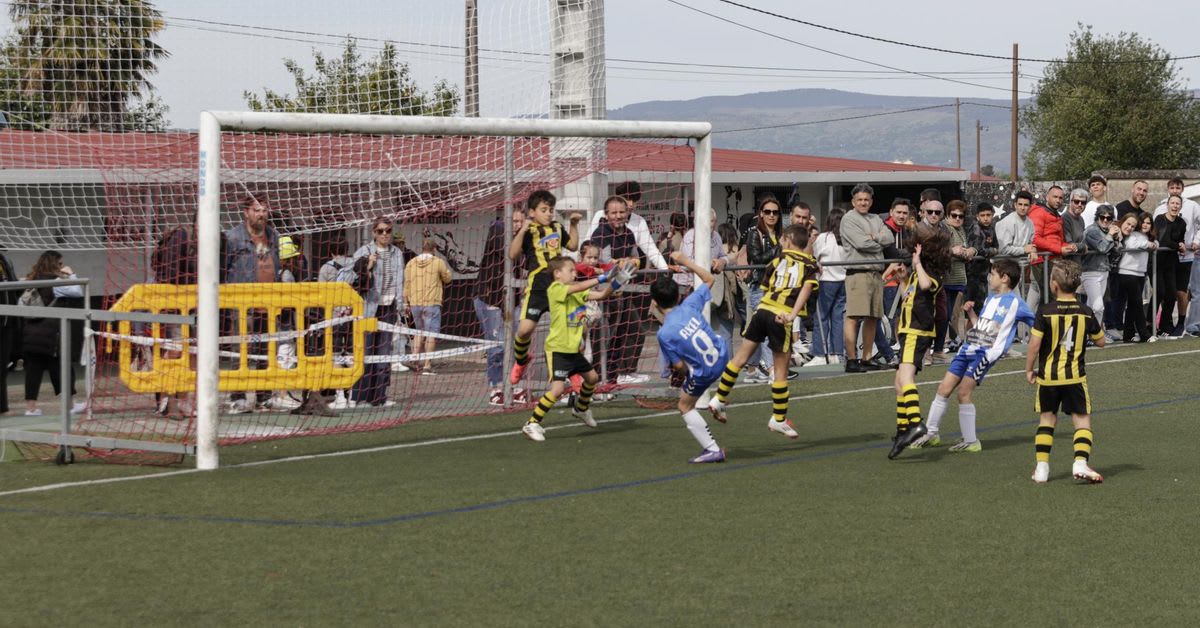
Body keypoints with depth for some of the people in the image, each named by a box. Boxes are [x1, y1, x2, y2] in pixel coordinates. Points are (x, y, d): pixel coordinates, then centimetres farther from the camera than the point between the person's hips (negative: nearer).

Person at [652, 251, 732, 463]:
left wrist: (681, 375, 9)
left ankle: (712, 450, 14)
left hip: (703, 372, -5)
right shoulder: (689, 305, -11)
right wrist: (686, 261, 10)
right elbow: (708, 279, 6)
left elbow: (679, 366, -14)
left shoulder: (665, 333, -21)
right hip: (722, 354, 5)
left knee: (685, 406, 17)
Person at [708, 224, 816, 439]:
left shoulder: (777, 260, 18)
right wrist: (793, 314, -20)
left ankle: (719, 400, 16)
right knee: (781, 369, 5)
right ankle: (778, 419, 12)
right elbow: (807, 287, -10)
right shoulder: (809, 266, 9)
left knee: (740, 357, 13)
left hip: (763, 309, 3)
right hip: (781, 318, -3)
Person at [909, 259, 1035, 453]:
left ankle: (971, 441, -2)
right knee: (944, 388, 5)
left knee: (964, 393, -13)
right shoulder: (990, 299, 21)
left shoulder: (1014, 302, -3)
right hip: (969, 347, 8)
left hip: (986, 353, -8)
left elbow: (1036, 322, -2)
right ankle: (932, 433, 17)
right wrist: (970, 312, 15)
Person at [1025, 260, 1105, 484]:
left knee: (1047, 419, 14)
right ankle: (1081, 462, -14)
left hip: (1048, 376, 0)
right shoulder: (1086, 312, -3)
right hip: (1075, 377, 0)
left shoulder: (1045, 312, -9)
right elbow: (1100, 341, 8)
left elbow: (1034, 344, -11)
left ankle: (1042, 466, 11)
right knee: (1082, 420, 5)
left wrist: (1029, 369, 2)